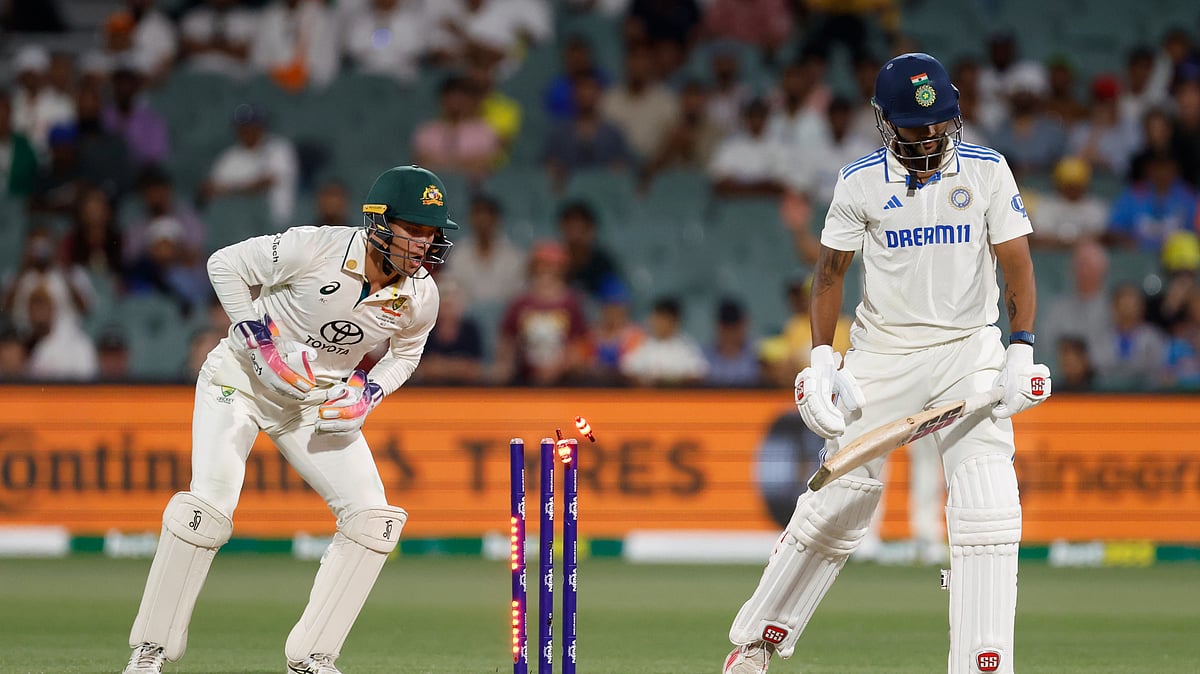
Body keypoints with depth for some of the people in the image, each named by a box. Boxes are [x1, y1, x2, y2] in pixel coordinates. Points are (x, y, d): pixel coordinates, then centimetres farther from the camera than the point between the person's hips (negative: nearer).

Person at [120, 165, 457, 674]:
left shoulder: (421, 295, -12)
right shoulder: (316, 248, -26)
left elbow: (405, 354, 11)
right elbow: (226, 264, -13)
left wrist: (368, 394, -8)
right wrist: (262, 343, -19)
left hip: (320, 402, 5)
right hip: (242, 379, -5)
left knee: (372, 516, -8)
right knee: (209, 505, -20)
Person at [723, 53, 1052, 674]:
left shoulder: (987, 172, -4)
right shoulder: (861, 182, -4)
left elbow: (1016, 262, -3)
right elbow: (830, 270, 3)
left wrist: (1021, 352, -13)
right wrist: (821, 361, -6)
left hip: (969, 349, 0)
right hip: (882, 353, 0)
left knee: (987, 506, -14)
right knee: (843, 494, 1)